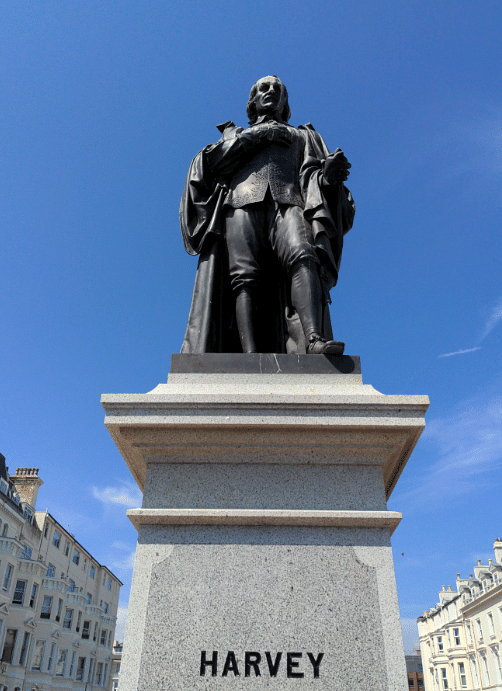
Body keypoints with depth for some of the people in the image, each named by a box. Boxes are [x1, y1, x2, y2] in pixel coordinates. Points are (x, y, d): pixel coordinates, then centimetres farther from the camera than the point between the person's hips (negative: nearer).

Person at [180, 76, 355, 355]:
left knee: (303, 258, -32)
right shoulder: (235, 133, 36)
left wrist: (329, 172, -6)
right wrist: (255, 136, 6)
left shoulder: (303, 135, 36)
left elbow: (313, 174, 18)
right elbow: (214, 162, 14)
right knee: (244, 275, -25)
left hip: (289, 202, 0)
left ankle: (314, 339, -51)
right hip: (242, 202, 0)